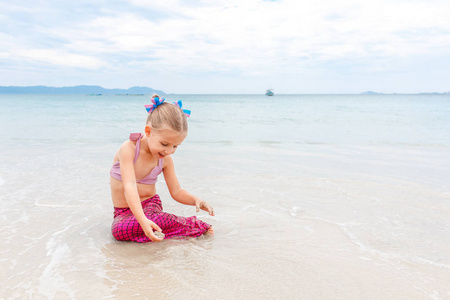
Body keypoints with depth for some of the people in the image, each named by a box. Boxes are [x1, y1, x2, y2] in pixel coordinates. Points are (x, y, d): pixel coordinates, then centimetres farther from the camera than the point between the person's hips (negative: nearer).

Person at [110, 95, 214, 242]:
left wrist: (196, 200, -22)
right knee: (119, 230, -35)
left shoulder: (166, 160, -6)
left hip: (151, 204, 1)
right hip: (125, 211, 0)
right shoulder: (128, 149, -21)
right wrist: (142, 220, -47)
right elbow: (130, 187, -33)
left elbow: (176, 191, 1)